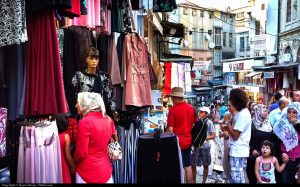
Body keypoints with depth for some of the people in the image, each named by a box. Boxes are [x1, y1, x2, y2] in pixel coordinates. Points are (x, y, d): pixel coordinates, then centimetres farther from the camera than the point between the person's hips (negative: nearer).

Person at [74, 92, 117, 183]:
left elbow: (81, 153, -17)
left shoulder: (85, 122, -19)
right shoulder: (108, 119, -1)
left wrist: (73, 161, 3)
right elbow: (114, 140, 12)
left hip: (88, 173, -5)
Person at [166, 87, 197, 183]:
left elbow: (170, 129, -16)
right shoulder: (191, 108, 3)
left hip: (177, 142, -6)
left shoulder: (173, 110, -15)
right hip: (188, 141, 6)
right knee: (188, 166, 15)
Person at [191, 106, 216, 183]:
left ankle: (204, 181, 25)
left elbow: (213, 136, -7)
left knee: (205, 165, 10)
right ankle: (193, 181, 17)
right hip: (196, 146, 3)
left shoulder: (209, 122, -7)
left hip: (205, 146, -2)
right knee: (193, 164, 3)